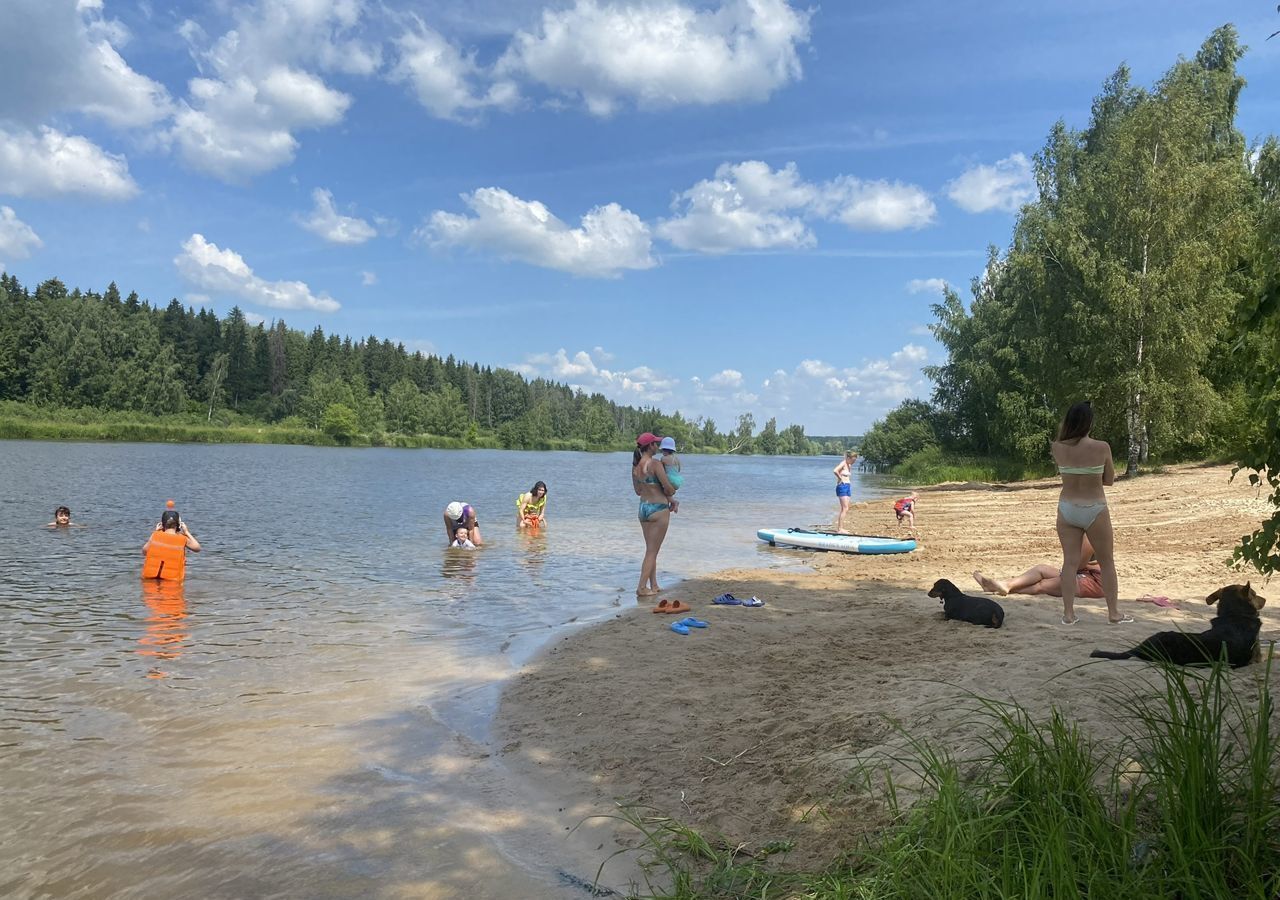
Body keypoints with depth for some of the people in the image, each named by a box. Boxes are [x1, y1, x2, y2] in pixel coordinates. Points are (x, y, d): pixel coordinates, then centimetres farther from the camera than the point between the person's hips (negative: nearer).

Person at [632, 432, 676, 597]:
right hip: (658, 509, -7)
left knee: (651, 550, 17)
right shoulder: (655, 464, -18)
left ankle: (653, 585, 22)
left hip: (643, 508, 7)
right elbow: (669, 489, -17)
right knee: (652, 551, 0)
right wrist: (668, 494, 6)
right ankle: (642, 587, -1)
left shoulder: (635, 465, 5)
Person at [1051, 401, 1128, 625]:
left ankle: (1068, 613, 8)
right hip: (1095, 511, -2)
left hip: (1067, 510, 2)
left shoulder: (1057, 448, -7)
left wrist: (1064, 428, 12)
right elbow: (1109, 480, -2)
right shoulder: (1101, 447, -13)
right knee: (1107, 563, 13)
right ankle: (1114, 613, 21)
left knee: (1070, 562, 7)